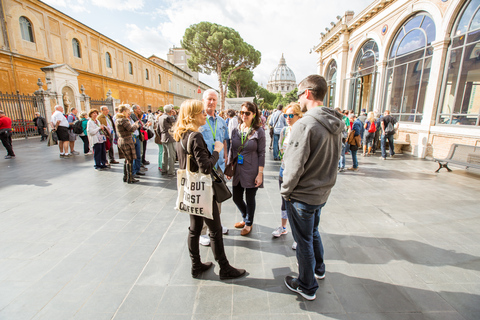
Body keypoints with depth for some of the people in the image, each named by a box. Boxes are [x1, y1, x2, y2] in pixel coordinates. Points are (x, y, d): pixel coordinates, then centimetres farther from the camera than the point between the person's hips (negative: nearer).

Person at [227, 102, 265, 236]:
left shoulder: (259, 132, -7)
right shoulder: (235, 130, 5)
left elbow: (261, 154, -7)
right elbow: (231, 150, 11)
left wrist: (260, 173, -11)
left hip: (251, 171, -4)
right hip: (238, 170, 5)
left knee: (250, 199, 9)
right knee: (236, 197, 14)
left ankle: (248, 224, 34)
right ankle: (245, 218, 42)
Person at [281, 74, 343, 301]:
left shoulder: (305, 124, -25)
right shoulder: (335, 125, 2)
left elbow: (295, 166, -24)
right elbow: (333, 159, 10)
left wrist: (286, 191, -10)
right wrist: (323, 184, 17)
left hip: (302, 195, -8)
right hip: (322, 192, 8)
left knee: (304, 240, 11)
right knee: (313, 231, 28)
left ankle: (307, 286, 33)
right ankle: (319, 269, 51)